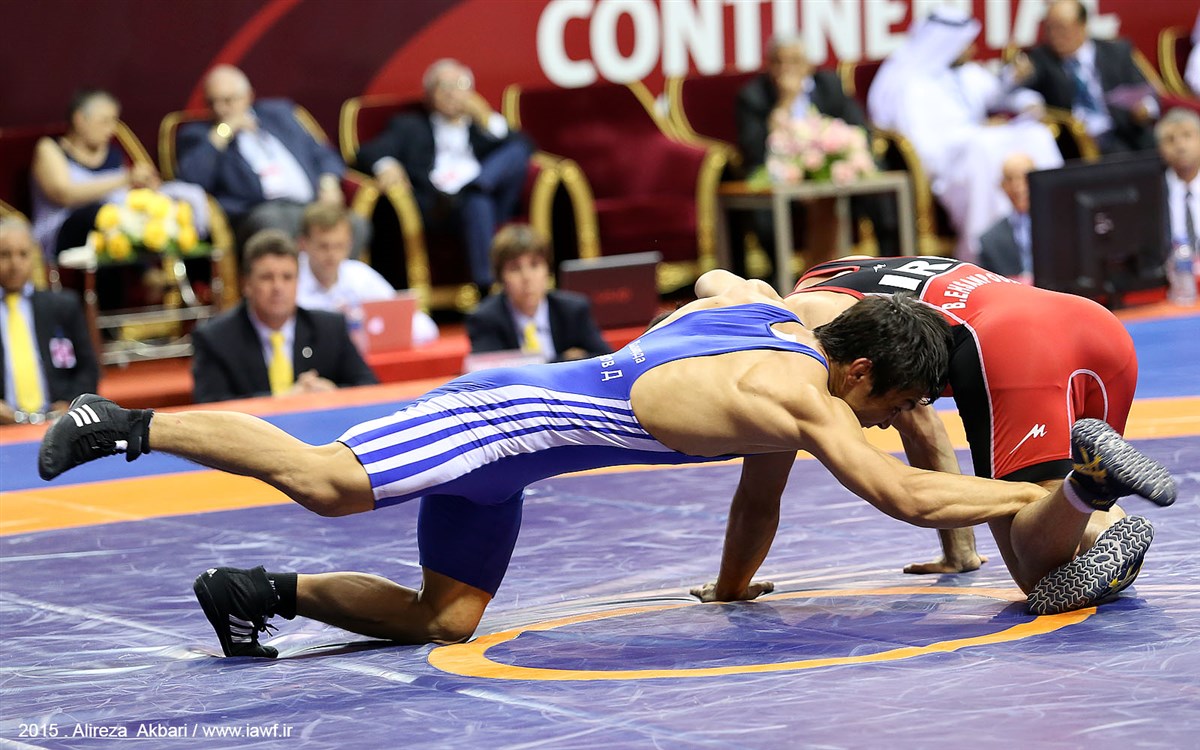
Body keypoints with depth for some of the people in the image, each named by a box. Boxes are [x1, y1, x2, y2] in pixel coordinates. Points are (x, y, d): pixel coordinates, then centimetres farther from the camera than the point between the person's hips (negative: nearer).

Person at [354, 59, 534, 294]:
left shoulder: (481, 123, 35)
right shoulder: (409, 126, 29)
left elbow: (523, 148, 18)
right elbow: (368, 153, 11)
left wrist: (486, 119, 8)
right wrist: (385, 164, -13)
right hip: (434, 205, -3)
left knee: (517, 150, -23)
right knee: (476, 202, -39)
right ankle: (487, 289, -49)